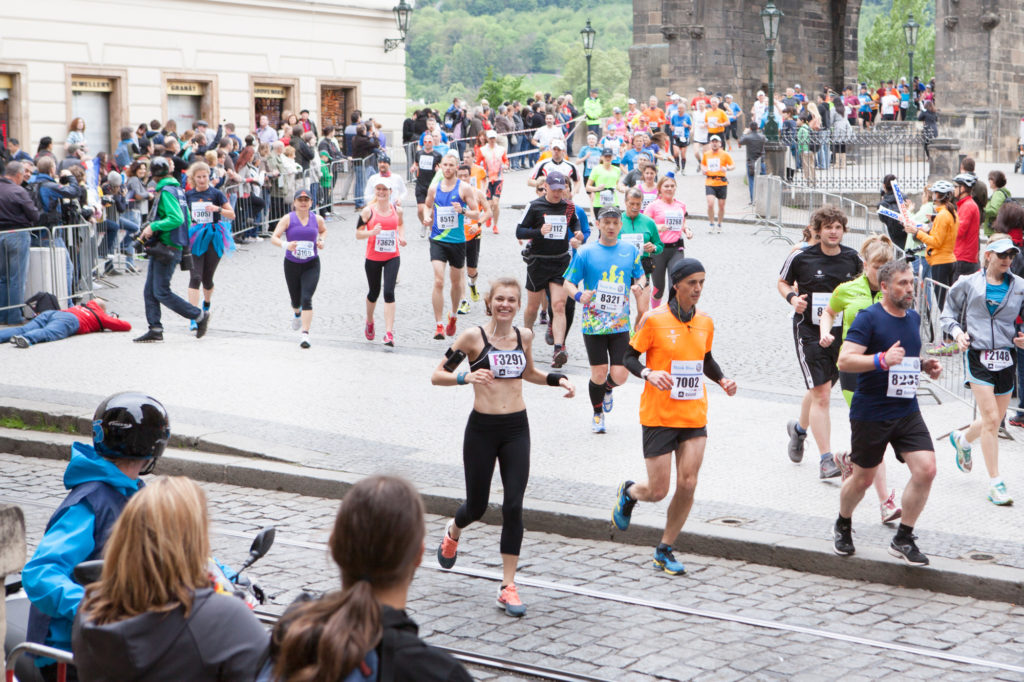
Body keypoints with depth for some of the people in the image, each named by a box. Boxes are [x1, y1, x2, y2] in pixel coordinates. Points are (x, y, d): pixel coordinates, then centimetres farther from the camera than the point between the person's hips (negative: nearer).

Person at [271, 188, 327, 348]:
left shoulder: (317, 219, 0)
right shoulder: (288, 219, -7)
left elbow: (323, 230, 23)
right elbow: (274, 238, -14)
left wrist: (321, 240, 1)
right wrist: (285, 245, -34)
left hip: (311, 265, 0)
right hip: (292, 264, 0)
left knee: (307, 299, -15)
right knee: (296, 299, 15)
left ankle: (305, 334, -17)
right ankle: (297, 314, 53)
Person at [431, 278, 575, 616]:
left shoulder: (524, 336, 6)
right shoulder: (474, 336, -7)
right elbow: (436, 375, -6)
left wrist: (557, 379, 8)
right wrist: (466, 376, -24)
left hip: (517, 429, 3)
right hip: (482, 428, -3)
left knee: (513, 507, -6)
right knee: (477, 506, 9)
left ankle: (508, 587, 1)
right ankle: (453, 531, 47)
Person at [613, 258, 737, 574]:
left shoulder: (705, 322, 7)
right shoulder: (654, 319, -9)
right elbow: (629, 357, -3)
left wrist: (722, 379, 3)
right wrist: (648, 374, -23)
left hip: (694, 416, 4)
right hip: (659, 415, -4)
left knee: (688, 484, -5)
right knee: (658, 491, -2)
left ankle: (665, 550, 13)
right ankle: (628, 493, 35)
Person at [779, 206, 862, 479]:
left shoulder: (853, 258, 3)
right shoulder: (800, 257, -7)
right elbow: (783, 282, 9)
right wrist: (792, 298, -11)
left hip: (842, 332, 4)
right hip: (809, 332, -4)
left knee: (821, 389, 19)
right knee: (821, 393, -13)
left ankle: (799, 428, 50)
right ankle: (826, 460, -12)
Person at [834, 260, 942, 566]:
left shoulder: (913, 317, 10)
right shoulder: (869, 318, -13)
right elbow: (844, 360, -21)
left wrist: (926, 365, 7)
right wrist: (882, 360, -33)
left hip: (907, 411, 6)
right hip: (870, 413, -6)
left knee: (926, 470, -9)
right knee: (863, 478, 7)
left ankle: (903, 539, 5)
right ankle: (843, 526, 37)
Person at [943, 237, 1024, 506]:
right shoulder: (968, 284, 0)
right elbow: (948, 314, 8)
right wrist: (957, 332, -11)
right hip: (979, 356, -4)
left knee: (995, 419, 14)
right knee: (991, 418, -10)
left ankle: (963, 439, 48)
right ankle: (995, 483, -3)